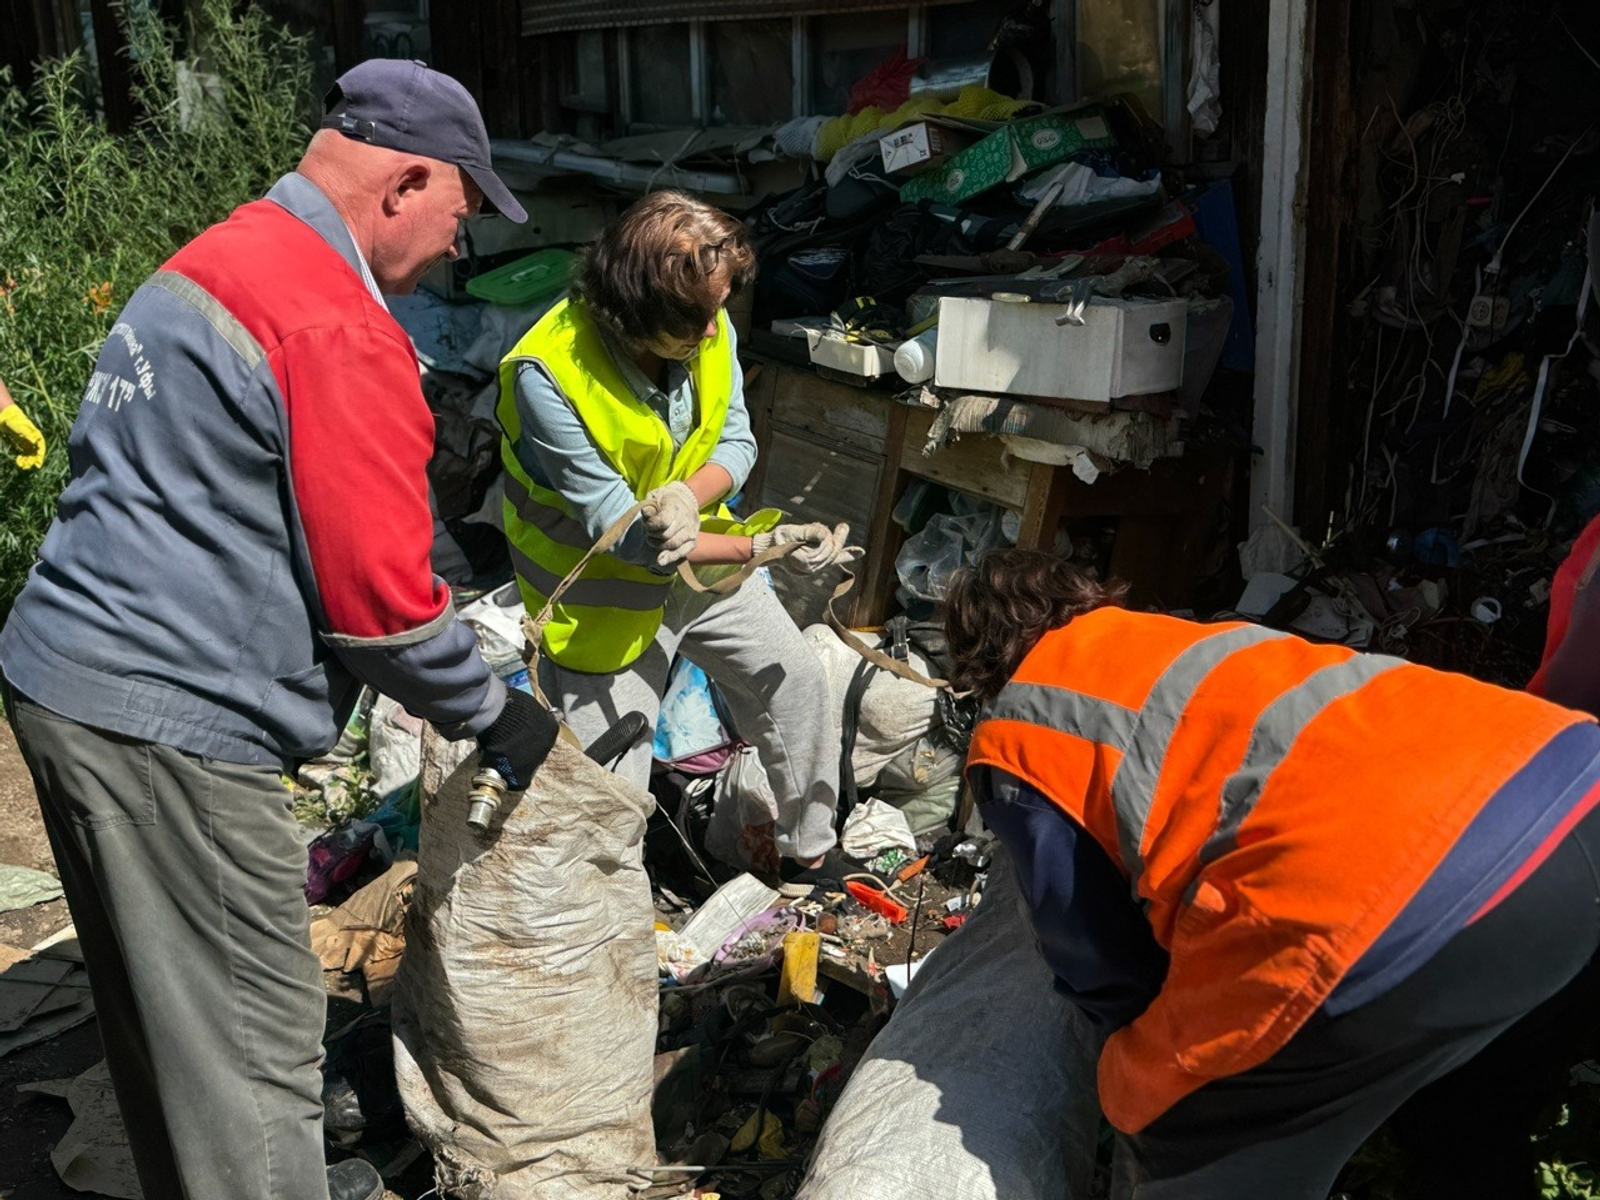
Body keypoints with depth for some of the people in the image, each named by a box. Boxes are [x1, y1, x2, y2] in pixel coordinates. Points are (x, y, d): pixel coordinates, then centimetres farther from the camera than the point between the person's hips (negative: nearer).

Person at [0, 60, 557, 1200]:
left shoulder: (205, 263, 14)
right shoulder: (342, 332, -17)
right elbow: (378, 595, -18)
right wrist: (494, 716, -2)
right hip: (173, 726, -10)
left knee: (161, 1009, 23)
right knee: (253, 1040, 4)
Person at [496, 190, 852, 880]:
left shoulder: (707, 324, -13)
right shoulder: (546, 375, -31)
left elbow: (736, 440, -5)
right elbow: (616, 527, -30)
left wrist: (687, 497, -29)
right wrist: (763, 546, -35)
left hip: (700, 556, 6)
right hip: (607, 591, -6)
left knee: (795, 682, 17)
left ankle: (808, 850, 40)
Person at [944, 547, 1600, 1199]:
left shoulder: (1010, 740, 12)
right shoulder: (1176, 634, 31)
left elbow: (1096, 956, 16)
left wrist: (1164, 1045, 37)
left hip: (1386, 913, -8)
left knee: (1179, 1137, 17)